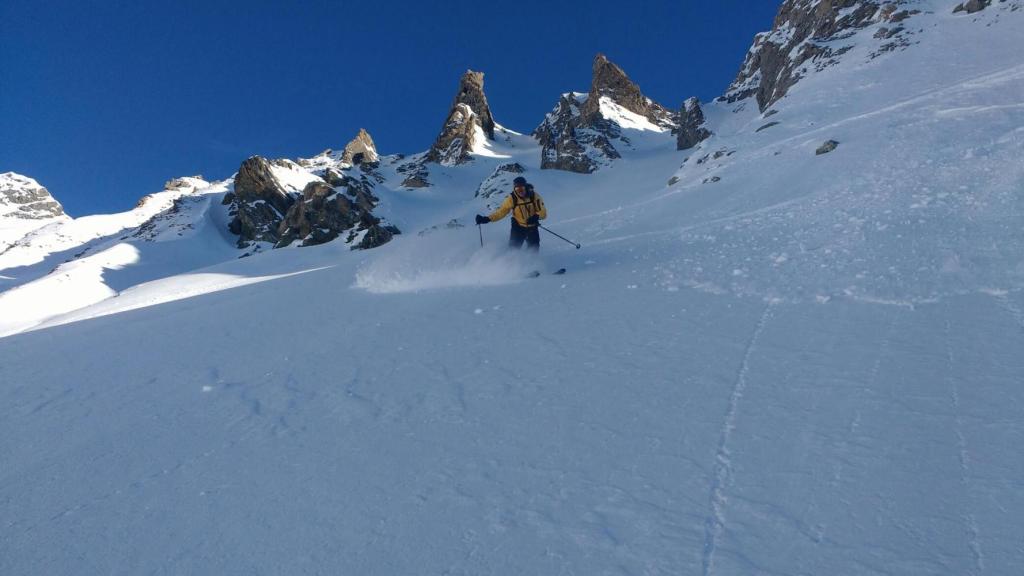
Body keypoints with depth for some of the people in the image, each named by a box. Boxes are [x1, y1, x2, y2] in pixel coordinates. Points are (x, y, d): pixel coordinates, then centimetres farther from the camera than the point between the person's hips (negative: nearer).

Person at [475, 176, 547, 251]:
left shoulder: (534, 196, -14)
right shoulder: (512, 198, -14)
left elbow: (543, 212, -13)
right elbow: (501, 211, -13)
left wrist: (536, 216, -36)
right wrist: (487, 219, -26)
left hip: (532, 228, 1)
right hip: (518, 227, -1)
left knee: (533, 251, -1)